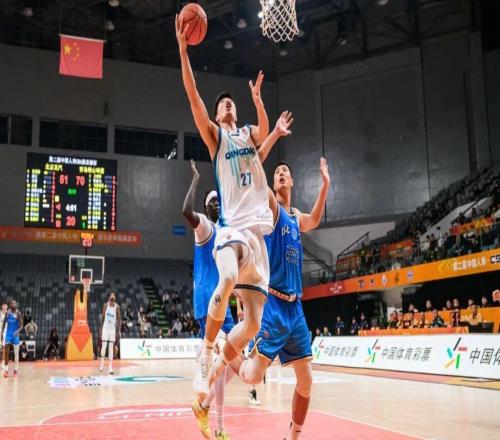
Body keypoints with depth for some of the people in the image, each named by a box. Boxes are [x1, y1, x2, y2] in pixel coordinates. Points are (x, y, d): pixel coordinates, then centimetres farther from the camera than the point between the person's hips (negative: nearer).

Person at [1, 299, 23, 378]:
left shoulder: (18, 313, -7)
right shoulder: (7, 313, 3)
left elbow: (21, 325, -8)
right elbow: (4, 323, 11)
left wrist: (18, 331, -27)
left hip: (15, 335, -2)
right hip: (8, 334, 2)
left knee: (16, 353, 3)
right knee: (6, 352, -2)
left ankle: (16, 370, 10)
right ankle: (6, 370, 4)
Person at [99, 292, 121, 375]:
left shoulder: (117, 307, -5)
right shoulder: (105, 305, -1)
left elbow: (119, 318, -2)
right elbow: (103, 317, 5)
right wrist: (101, 328, 4)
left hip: (113, 328, 0)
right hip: (105, 327, 0)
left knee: (111, 348, -1)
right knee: (103, 346, -7)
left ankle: (110, 367, -2)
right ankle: (102, 364, 5)